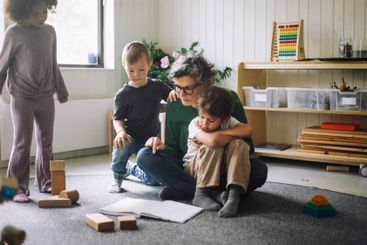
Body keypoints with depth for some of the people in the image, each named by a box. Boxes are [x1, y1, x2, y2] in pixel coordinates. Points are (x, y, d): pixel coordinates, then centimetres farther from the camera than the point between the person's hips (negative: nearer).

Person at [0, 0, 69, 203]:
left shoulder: (50, 31, 5)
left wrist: (61, 89, 20)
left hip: (46, 96, 4)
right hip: (22, 98, -4)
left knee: (46, 142, 10)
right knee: (22, 143, -2)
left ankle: (45, 182, 22)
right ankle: (18, 187, 7)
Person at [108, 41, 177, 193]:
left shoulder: (157, 86, -3)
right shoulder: (123, 94, -10)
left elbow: (172, 97, 8)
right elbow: (117, 119, -8)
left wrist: (175, 93, -18)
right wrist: (120, 132, -31)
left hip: (151, 138, 3)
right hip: (131, 136, -3)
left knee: (153, 180, 4)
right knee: (121, 145, -39)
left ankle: (131, 168, 38)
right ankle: (117, 177, -9)